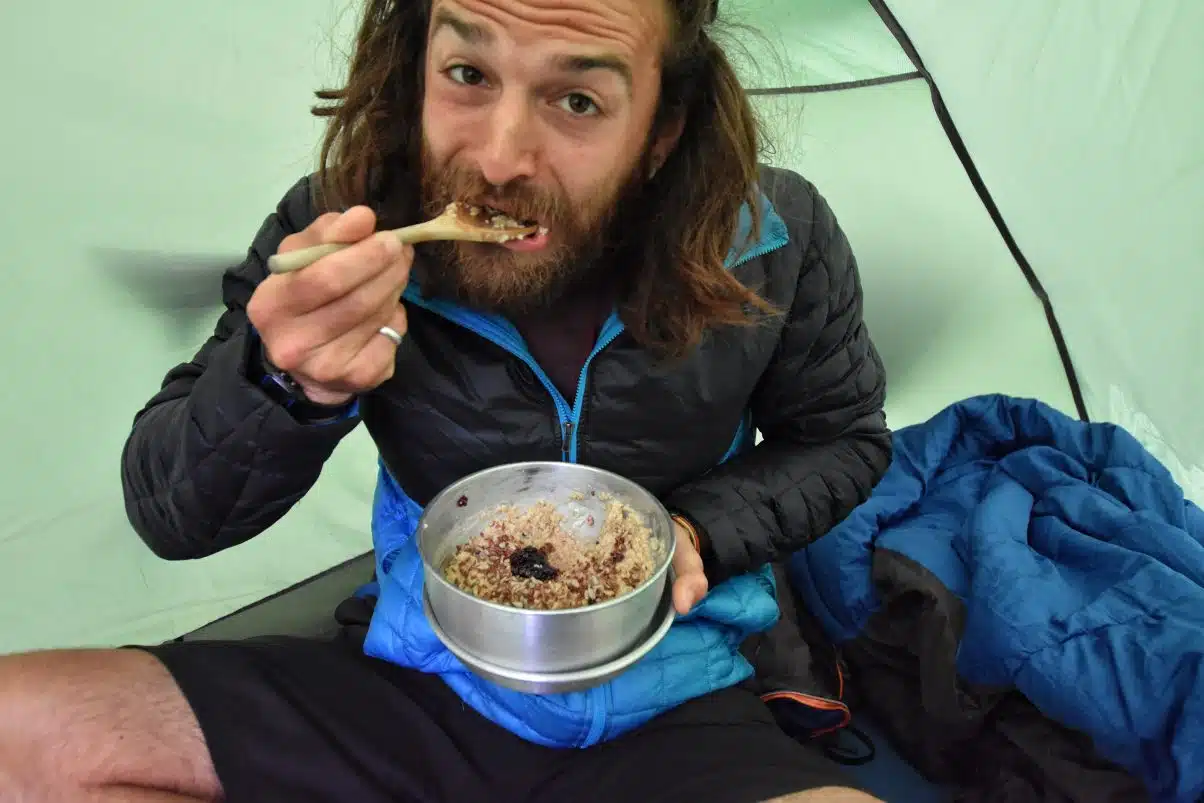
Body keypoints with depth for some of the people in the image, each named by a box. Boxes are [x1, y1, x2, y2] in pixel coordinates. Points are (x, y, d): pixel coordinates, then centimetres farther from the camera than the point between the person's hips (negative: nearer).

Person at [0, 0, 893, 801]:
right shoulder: (344, 233, -13)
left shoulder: (777, 238, -13)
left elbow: (842, 437, 5)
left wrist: (697, 530, -15)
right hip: (420, 686, 2)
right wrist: (285, 384, -31)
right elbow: (170, 515, -8)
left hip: (671, 714, 0)